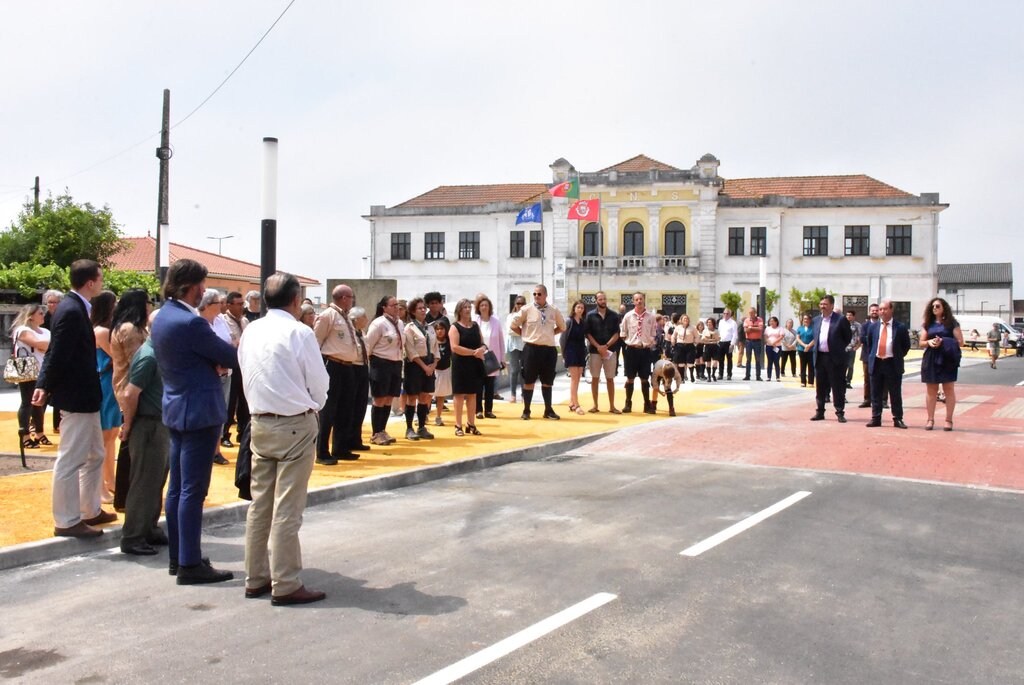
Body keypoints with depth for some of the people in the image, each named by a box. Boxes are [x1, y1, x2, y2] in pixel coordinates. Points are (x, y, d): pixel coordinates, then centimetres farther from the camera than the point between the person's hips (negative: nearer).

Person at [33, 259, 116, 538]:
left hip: (85, 398, 10)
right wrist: (47, 388, -10)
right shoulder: (72, 311, -20)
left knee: (95, 456, 19)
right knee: (70, 460, 0)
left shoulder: (75, 307, 11)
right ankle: (66, 521, 9)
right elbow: (58, 355, -21)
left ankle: (91, 510, 31)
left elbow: (56, 353, 12)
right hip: (77, 398, -10)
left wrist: (44, 385, 5)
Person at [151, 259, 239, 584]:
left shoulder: (162, 317, 9)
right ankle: (190, 564, 0)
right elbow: (234, 357, -15)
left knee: (177, 489, 14)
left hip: (176, 410, 10)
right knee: (193, 491, -5)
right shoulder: (190, 322, -21)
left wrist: (215, 361, -4)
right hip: (199, 411, -10)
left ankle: (177, 557, 23)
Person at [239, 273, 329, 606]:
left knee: (260, 504, 13)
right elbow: (319, 384, -7)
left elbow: (247, 378, 12)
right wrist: (314, 407, 12)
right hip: (295, 425, -6)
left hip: (259, 423, 6)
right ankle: (285, 586, 4)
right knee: (287, 510, -2)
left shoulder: (250, 332, 5)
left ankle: (256, 579, 21)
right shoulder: (299, 333, -14)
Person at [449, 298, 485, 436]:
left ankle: (470, 424, 16)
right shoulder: (455, 327, -5)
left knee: (472, 394, 8)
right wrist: (474, 352, -17)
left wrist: (482, 349, -9)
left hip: (475, 364, 5)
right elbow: (455, 347, -16)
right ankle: (458, 426, 5)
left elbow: (482, 343, 15)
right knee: (460, 394, -1)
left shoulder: (475, 325, 12)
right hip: (461, 365, -5)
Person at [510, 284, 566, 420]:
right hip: (531, 349, -3)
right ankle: (526, 411, 12)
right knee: (529, 381, 3)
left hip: (549, 349, 3)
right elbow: (513, 325, 5)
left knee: (547, 381, 11)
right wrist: (525, 335, 2)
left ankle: (548, 410, 21)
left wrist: (550, 334, 9)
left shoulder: (554, 310, 4)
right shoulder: (527, 310, -4)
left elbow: (562, 327, 19)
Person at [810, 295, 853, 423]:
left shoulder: (840, 319, -5)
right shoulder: (816, 320, 11)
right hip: (820, 358, 5)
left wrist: (839, 348, 3)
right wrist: (817, 348, 11)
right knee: (820, 387, 9)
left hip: (835, 358, -5)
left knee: (838, 387, 1)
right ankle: (820, 412, 17)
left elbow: (848, 336, 1)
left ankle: (840, 413, 7)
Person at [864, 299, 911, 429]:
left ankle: (898, 419, 9)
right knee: (876, 394, 6)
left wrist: (898, 357, 3)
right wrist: (871, 357, 11)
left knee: (895, 394, 3)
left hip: (893, 365, -3)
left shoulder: (900, 327, -1)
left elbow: (906, 345, 7)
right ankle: (876, 418, 11)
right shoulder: (872, 327, 9)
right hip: (876, 363, 3)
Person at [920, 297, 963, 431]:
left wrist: (943, 342, -16)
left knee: (949, 390, -1)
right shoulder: (928, 324, 13)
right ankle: (930, 419, 10)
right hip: (931, 359, 4)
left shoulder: (951, 323, 2)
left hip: (947, 359, -4)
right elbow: (921, 343, 14)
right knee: (931, 390, 5)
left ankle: (949, 420, 4)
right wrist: (929, 342, -8)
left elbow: (960, 342, -3)